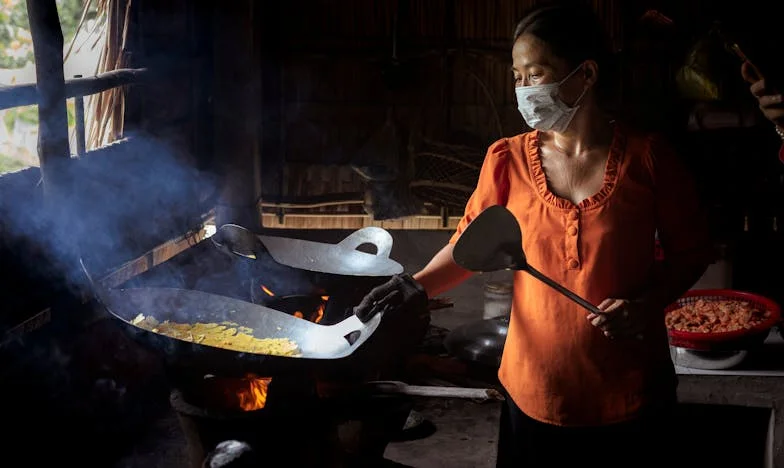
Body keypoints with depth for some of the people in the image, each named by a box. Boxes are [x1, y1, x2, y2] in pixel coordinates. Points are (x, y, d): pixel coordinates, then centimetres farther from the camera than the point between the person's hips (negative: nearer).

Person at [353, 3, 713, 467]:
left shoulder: (647, 158, -9)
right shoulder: (509, 161, -3)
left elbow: (692, 250, 1)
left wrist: (646, 303, -15)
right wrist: (416, 285, -14)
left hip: (629, 394, -1)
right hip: (536, 390, 1)